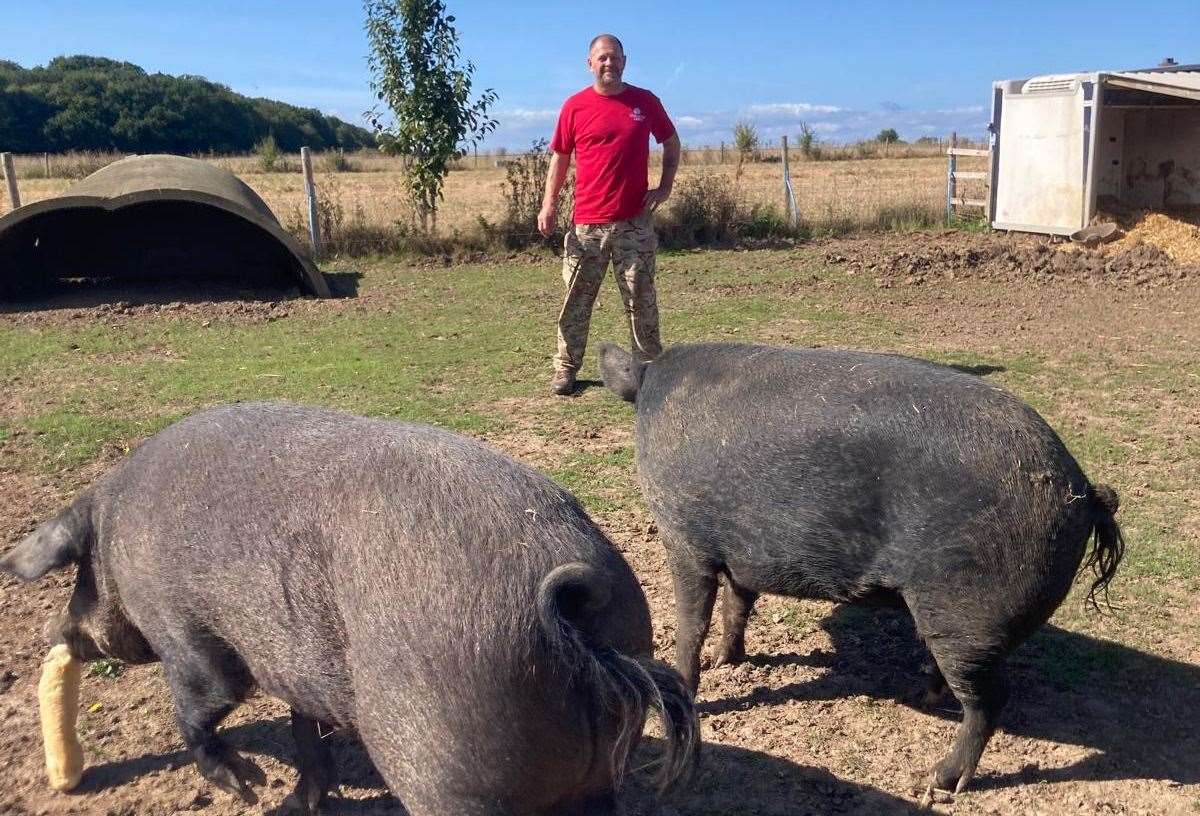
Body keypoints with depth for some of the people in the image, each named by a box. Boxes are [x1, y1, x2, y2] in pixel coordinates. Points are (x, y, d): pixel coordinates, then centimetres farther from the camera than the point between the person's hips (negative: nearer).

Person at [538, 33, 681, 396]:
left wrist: (665, 187, 6)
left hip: (635, 222, 1)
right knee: (577, 298, 3)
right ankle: (566, 368, 12)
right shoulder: (575, 106, 3)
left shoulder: (646, 102, 7)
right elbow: (560, 157, 7)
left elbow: (672, 143, 18)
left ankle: (650, 365, 15)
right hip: (587, 223, 0)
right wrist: (549, 202, -3)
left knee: (640, 298, 5)